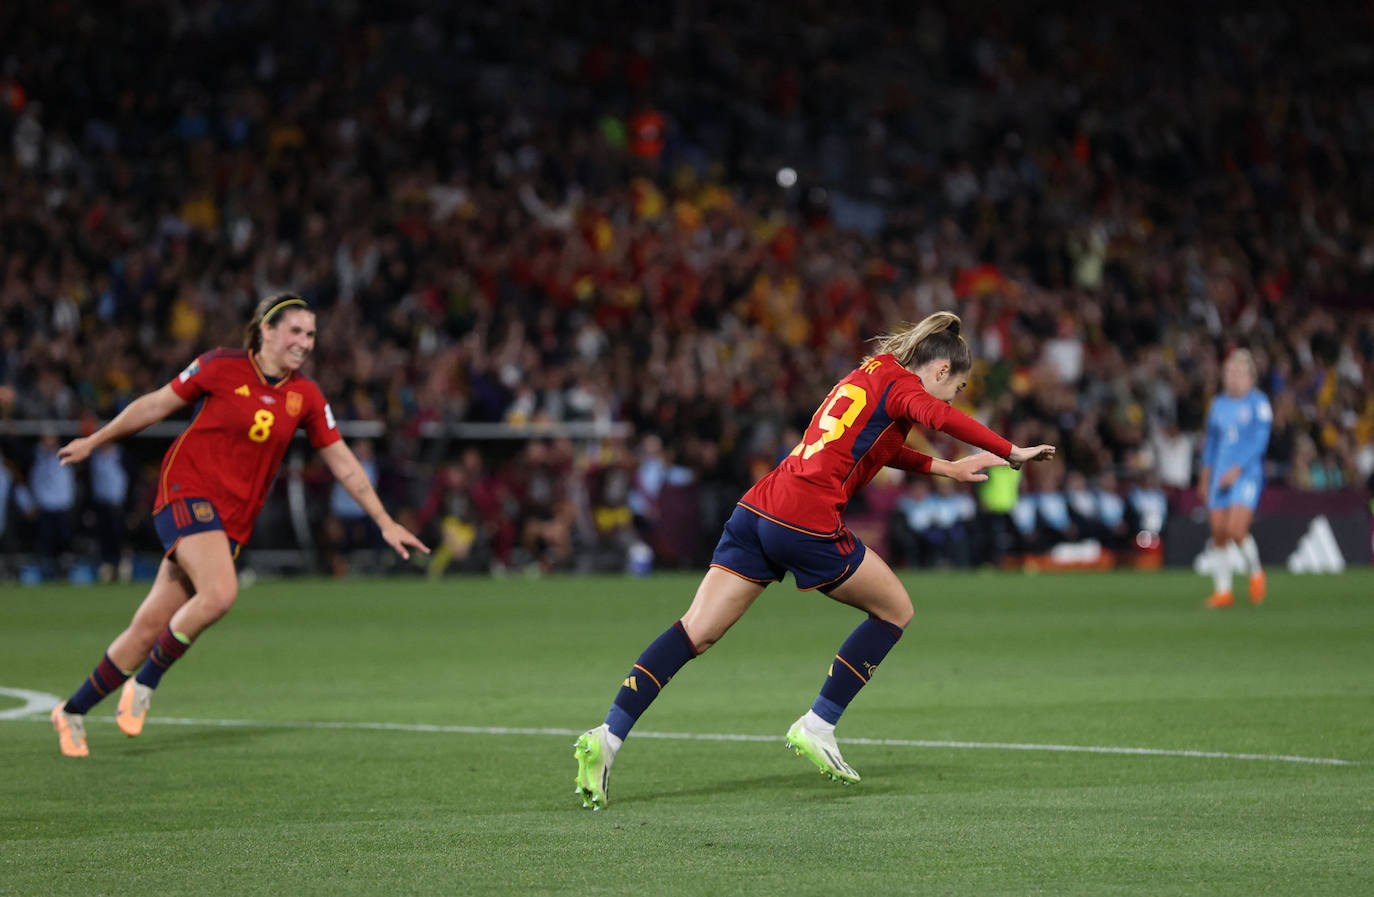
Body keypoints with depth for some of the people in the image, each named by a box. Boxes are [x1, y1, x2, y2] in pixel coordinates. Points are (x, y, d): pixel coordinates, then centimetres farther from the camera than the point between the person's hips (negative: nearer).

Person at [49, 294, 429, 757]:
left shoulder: (305, 397, 5)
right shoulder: (221, 367, -6)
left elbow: (342, 462, 11)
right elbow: (156, 404, 5)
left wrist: (385, 522, 10)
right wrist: (94, 441, 12)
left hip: (233, 518, 4)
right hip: (187, 490, -4)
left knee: (150, 627, 0)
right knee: (220, 593, -29)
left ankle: (72, 712, 15)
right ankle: (144, 684, -8)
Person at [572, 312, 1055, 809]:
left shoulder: (871, 373, 26)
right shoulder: (902, 383, 0)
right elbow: (940, 416, -22)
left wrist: (947, 467, 45)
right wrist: (1012, 452, -16)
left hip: (758, 507, 8)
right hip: (807, 523, -8)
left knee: (697, 631, 2)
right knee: (895, 609, 12)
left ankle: (607, 736, -11)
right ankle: (816, 727, 10)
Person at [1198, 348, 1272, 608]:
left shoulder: (1258, 402, -3)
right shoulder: (1218, 405, 13)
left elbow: (1260, 441, -9)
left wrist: (1237, 469, -16)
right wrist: (1205, 477, 16)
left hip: (1247, 474, -5)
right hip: (1220, 477, 5)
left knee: (1236, 530, -18)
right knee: (1218, 535, 1)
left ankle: (1255, 573, 9)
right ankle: (1222, 591, 9)